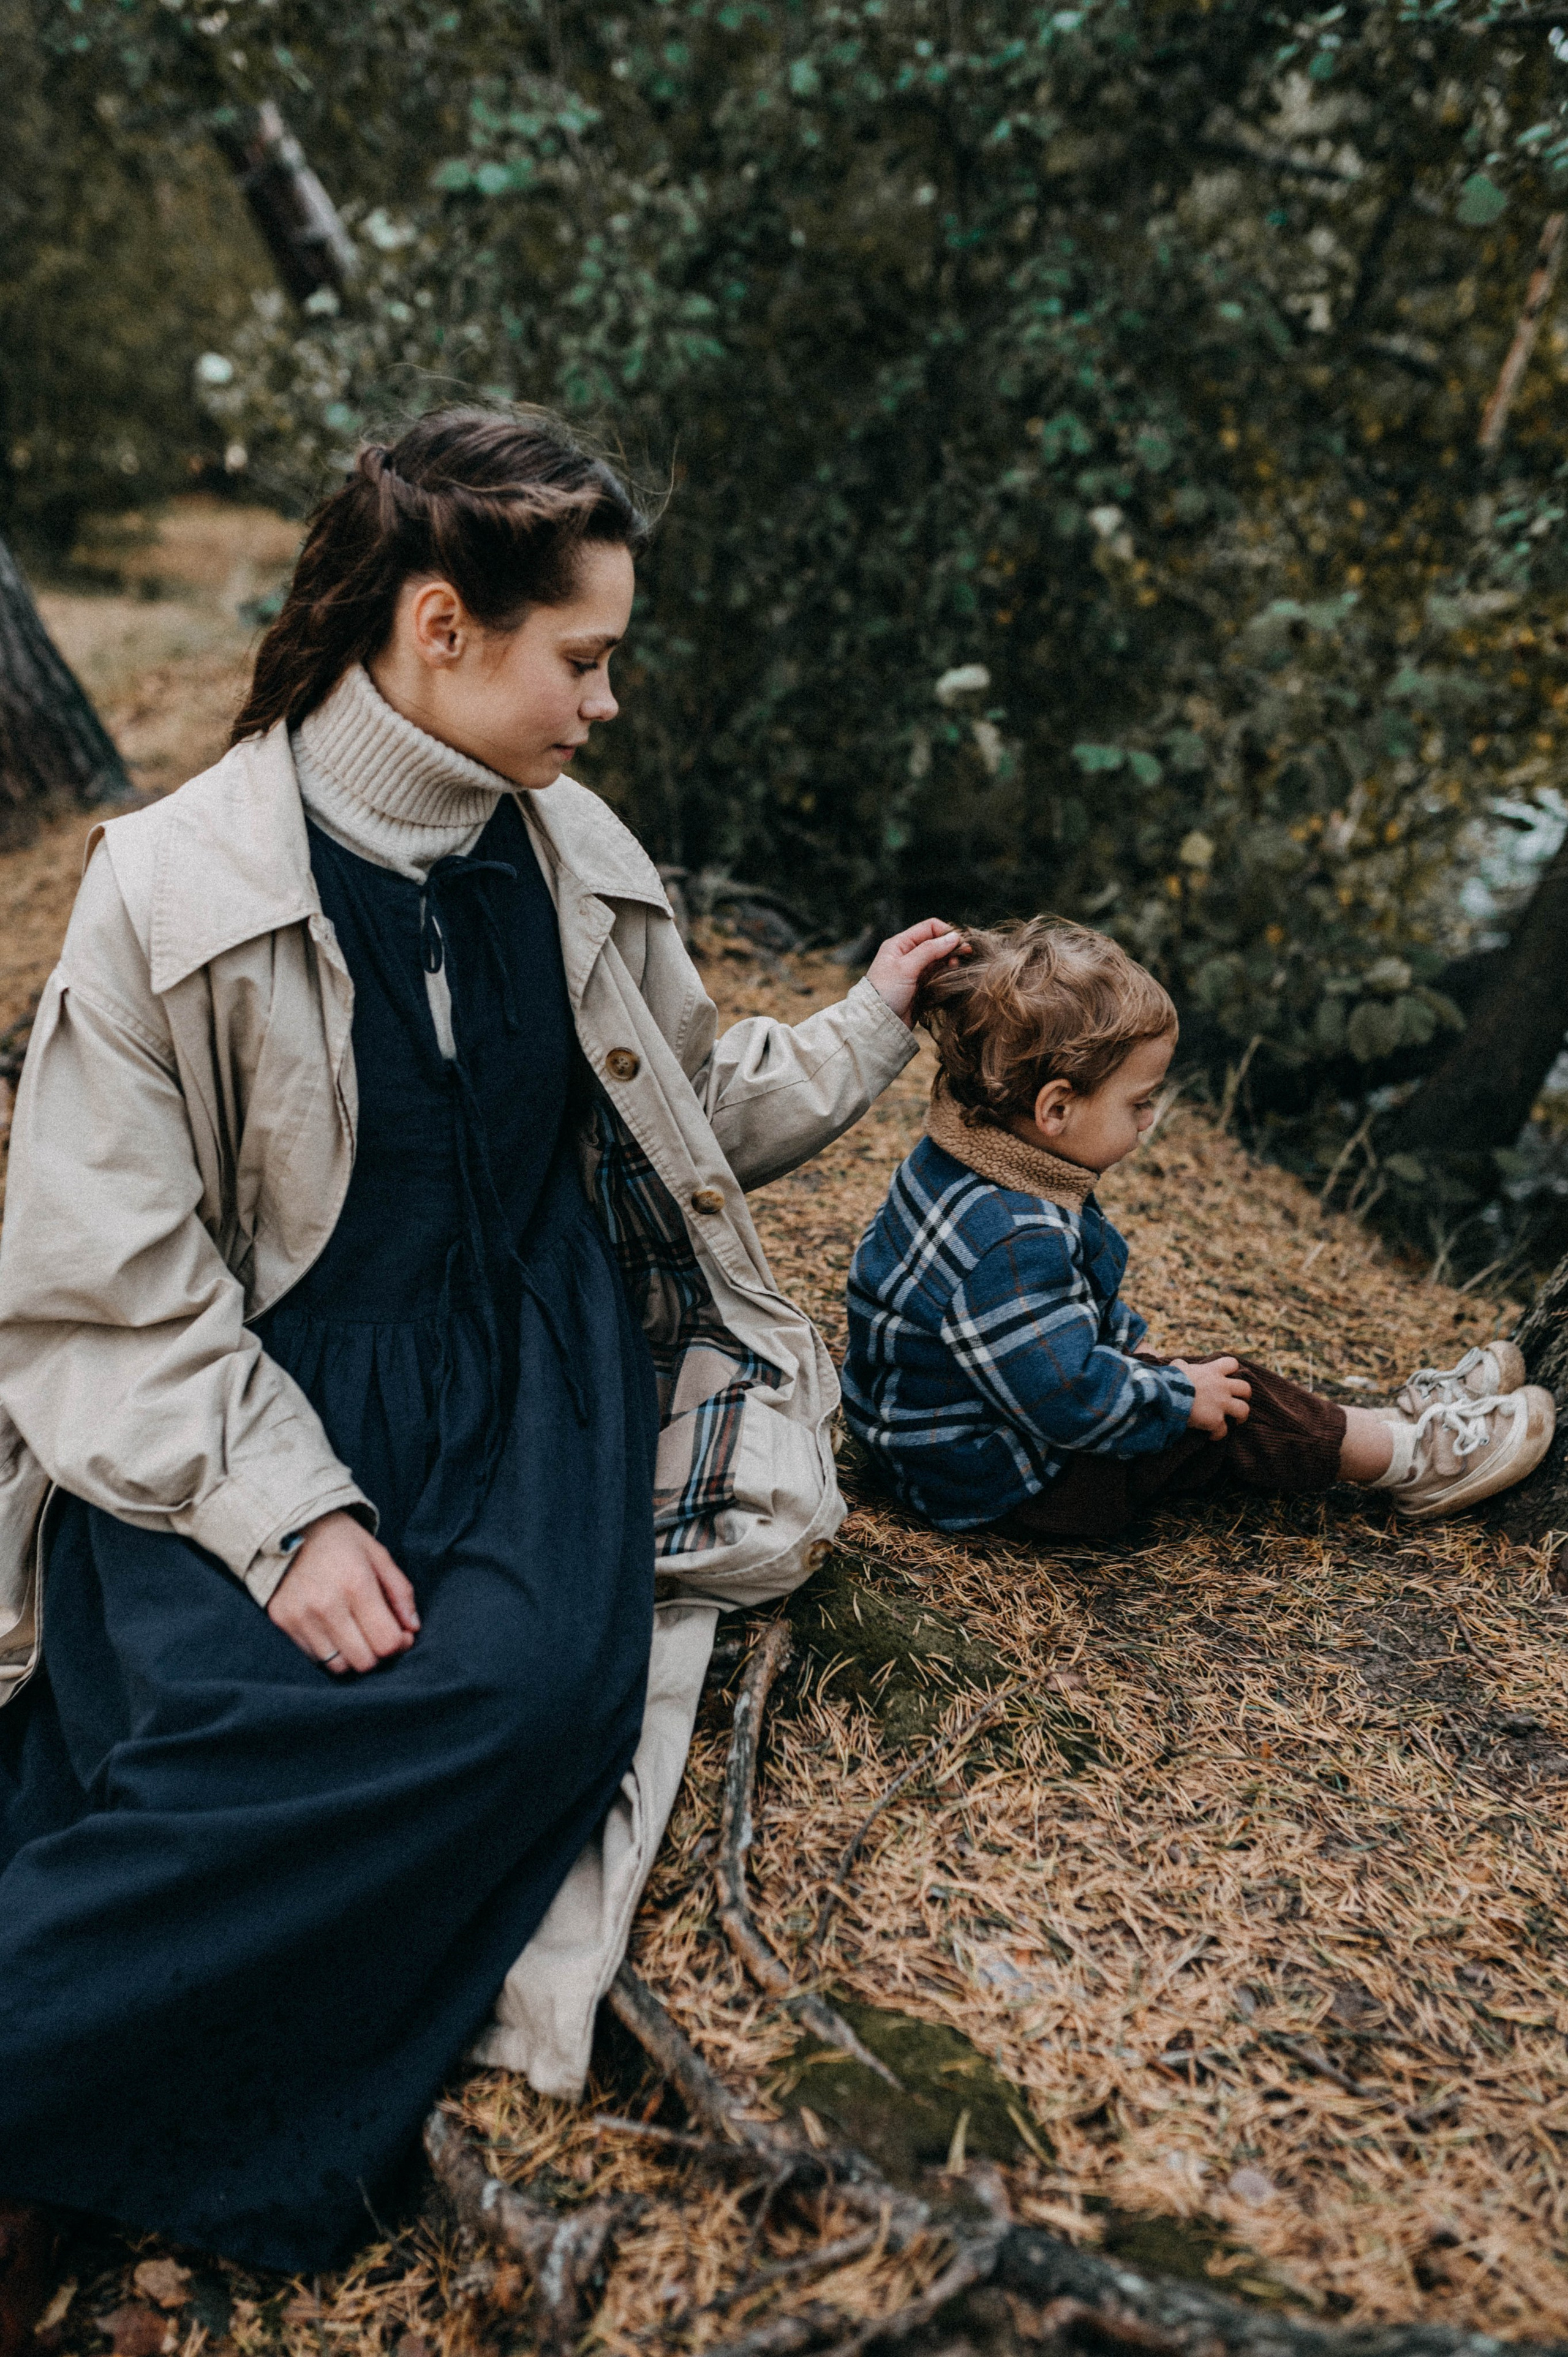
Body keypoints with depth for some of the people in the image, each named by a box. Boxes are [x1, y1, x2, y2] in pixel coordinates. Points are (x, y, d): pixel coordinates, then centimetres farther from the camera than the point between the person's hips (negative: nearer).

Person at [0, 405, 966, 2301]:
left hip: (526, 1360, 4)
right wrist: (283, 1512, -21)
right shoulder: (173, 888, -8)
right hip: (257, 1387, -3)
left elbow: (684, 1108, 23)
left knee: (544, 1679, -27)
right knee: (228, 1720, -33)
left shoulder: (573, 859, 7)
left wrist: (865, 1031, 18)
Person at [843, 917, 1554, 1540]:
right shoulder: (1013, 1245, -36)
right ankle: (1415, 1459, 14)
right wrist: (1179, 1396, -18)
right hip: (1003, 1487, -10)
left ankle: (1397, 1419, 23)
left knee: (1209, 1387, 13)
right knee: (1236, 1409, -5)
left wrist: (1127, 1345, 13)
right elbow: (1070, 1398, -34)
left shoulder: (960, 1164, -1)